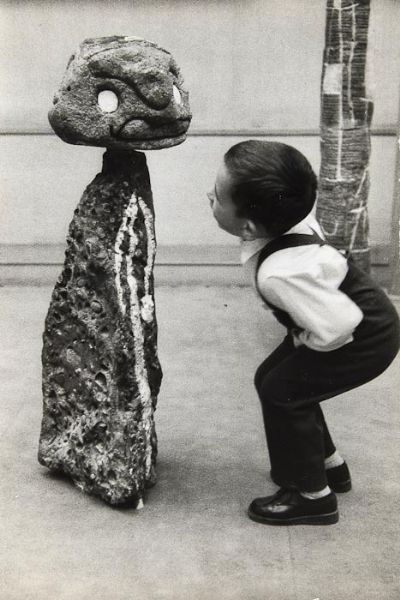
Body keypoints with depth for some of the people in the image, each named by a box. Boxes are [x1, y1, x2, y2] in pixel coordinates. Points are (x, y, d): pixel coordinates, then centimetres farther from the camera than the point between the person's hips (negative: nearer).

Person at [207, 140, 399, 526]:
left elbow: (338, 326, -36)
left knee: (281, 392, -7)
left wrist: (302, 342, -14)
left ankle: (314, 497, 11)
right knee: (271, 378, 13)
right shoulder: (287, 216, -15)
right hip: (353, 313, 9)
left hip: (366, 337, -9)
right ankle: (329, 465, 31)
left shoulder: (279, 273, -39)